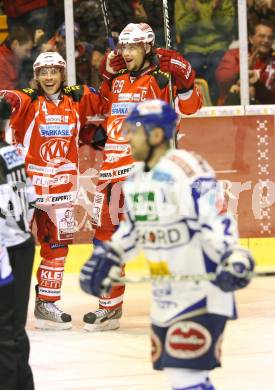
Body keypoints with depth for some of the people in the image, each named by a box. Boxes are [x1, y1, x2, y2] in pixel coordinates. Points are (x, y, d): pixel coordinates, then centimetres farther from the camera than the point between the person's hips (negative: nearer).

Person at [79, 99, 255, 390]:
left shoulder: (186, 169, -20)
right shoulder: (136, 177, 10)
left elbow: (217, 221, -25)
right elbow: (132, 228, 23)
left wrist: (234, 258, -37)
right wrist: (106, 260, 20)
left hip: (202, 292, -9)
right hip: (164, 296, 9)